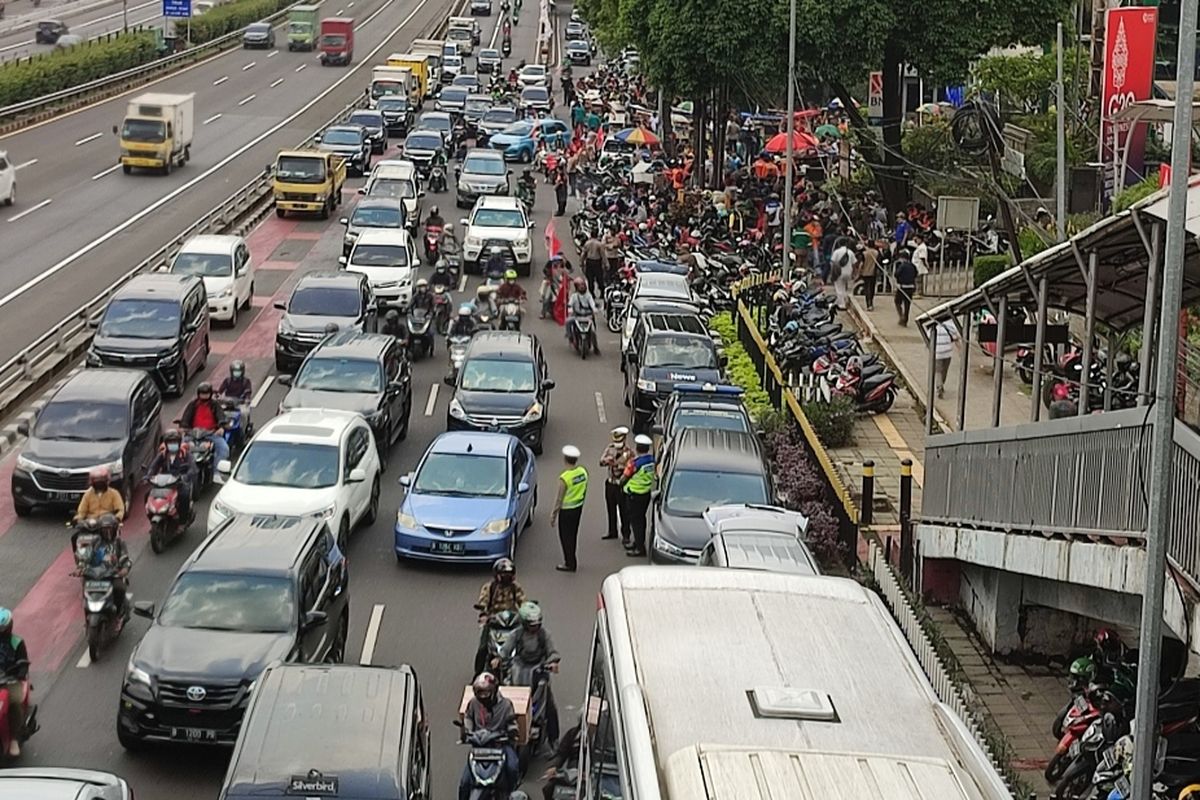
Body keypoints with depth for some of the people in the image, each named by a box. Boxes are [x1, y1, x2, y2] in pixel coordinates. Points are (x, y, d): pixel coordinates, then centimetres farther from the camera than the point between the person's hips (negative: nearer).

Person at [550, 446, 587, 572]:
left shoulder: (564, 477, -26)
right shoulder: (583, 471, -7)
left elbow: (559, 499, -19)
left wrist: (553, 514, -9)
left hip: (566, 509, -7)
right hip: (579, 507, 7)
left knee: (566, 536, 7)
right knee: (573, 534, 20)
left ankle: (570, 564, 14)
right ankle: (570, 560, 32)